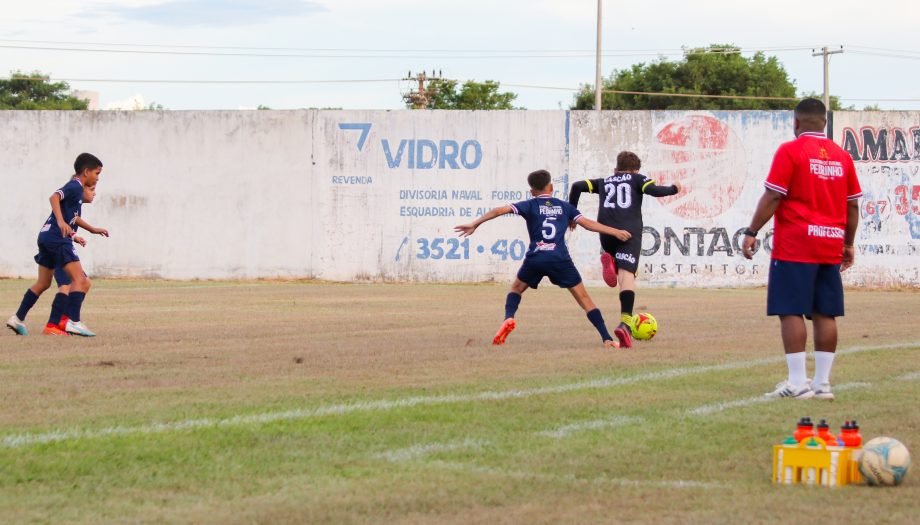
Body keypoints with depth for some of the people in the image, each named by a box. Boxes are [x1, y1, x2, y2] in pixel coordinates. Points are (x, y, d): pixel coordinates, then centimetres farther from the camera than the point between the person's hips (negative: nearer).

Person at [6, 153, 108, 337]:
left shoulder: (75, 188, 23)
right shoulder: (75, 187, -7)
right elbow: (54, 197, -26)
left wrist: (92, 229, 42)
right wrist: (61, 222, -38)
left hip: (46, 237, 10)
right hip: (57, 238, -10)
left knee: (43, 283, 18)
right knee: (80, 280, -12)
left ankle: (18, 318, 19)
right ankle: (73, 321, -20)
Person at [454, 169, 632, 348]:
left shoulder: (530, 205, 12)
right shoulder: (564, 206, 17)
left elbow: (500, 210, 2)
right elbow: (588, 223, 12)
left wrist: (474, 224, 5)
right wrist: (616, 232, 17)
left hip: (535, 258, 0)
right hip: (560, 259, 0)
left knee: (516, 288, 25)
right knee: (583, 297, 7)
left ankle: (509, 318, -4)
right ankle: (607, 338, -3)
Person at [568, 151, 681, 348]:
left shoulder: (604, 182, 26)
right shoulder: (637, 179, 18)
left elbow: (577, 186, 15)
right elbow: (655, 190, 0)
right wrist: (674, 189, 17)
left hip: (606, 232, 3)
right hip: (630, 232, -3)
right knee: (626, 275, -13)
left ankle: (607, 259, -7)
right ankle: (625, 323, -32)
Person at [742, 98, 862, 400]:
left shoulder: (790, 151, -6)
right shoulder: (842, 156, 10)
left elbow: (772, 197, -11)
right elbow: (853, 205, 13)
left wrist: (752, 233, -5)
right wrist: (848, 244, 22)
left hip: (794, 247, -5)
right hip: (831, 247, 5)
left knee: (790, 311, -4)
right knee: (825, 314, 7)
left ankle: (798, 382, -9)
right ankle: (823, 383, 7)